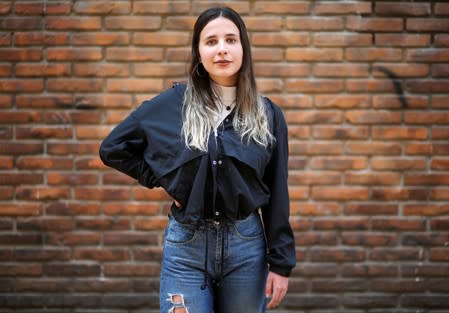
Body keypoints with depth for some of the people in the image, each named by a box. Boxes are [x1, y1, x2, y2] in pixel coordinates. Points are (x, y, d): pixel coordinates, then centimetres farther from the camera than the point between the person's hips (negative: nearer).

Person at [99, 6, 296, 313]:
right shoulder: (172, 103, -3)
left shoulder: (267, 114, 1)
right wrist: (160, 179, -1)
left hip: (246, 244, 1)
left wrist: (281, 263, -1)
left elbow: (277, 195, 2)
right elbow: (112, 149, 7)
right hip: (186, 244, -1)